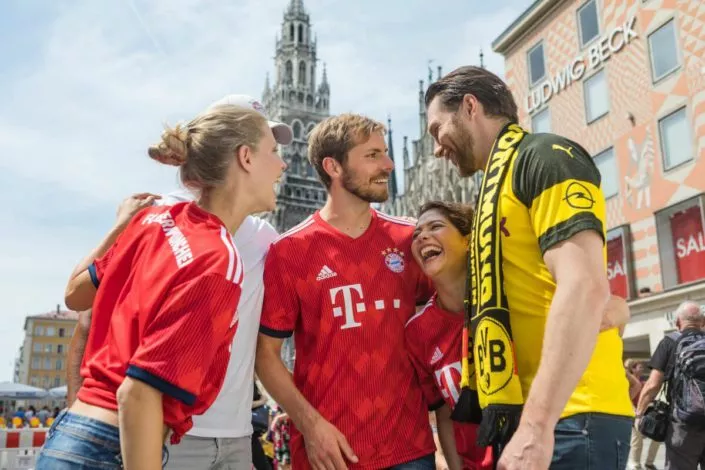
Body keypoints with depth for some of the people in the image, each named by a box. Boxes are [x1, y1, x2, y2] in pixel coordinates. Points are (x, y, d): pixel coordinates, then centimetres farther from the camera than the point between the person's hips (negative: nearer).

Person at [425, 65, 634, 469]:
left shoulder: (544, 157, -8)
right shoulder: (502, 180, 19)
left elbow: (585, 288, -20)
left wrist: (536, 424, -24)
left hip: (567, 417, -8)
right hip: (525, 413, 8)